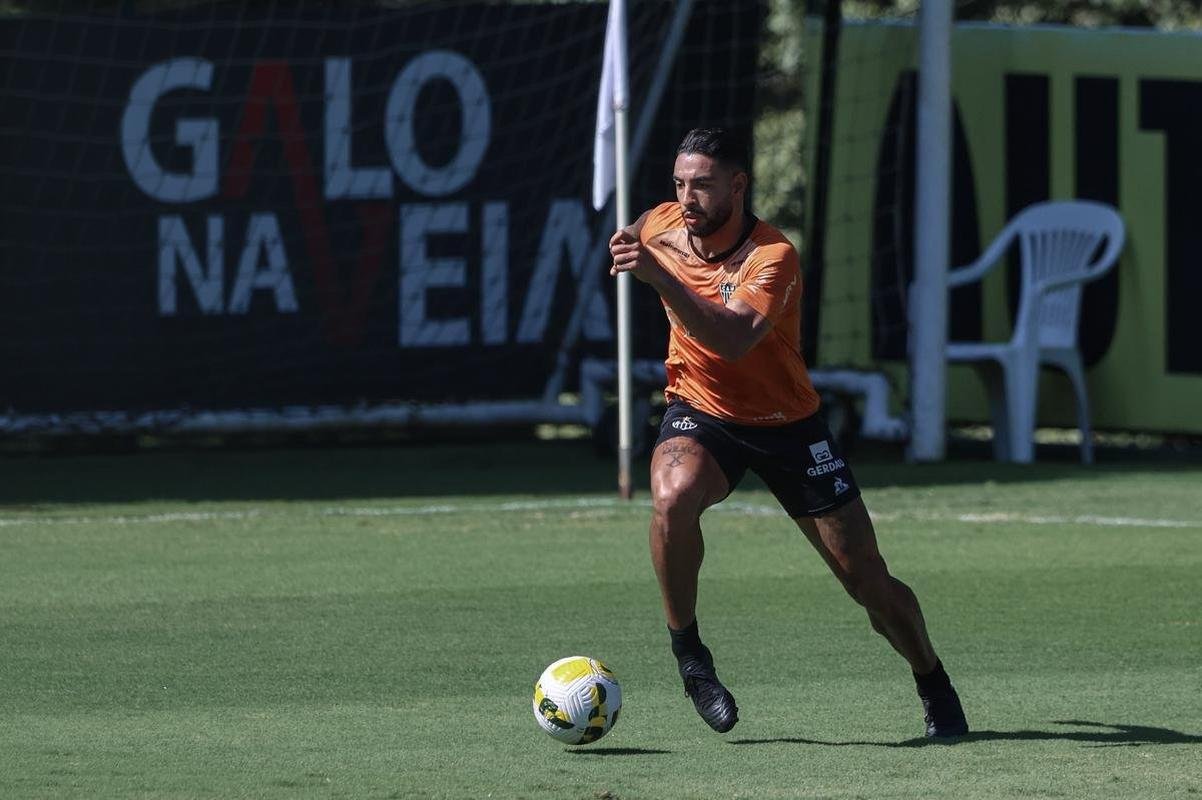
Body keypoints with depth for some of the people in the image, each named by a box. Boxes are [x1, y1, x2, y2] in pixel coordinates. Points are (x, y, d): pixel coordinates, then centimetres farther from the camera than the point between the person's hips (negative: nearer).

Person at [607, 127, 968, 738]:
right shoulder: (662, 225, -8)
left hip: (786, 424, -3)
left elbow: (735, 340, -46)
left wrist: (658, 276, -52)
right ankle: (686, 650, -17)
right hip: (699, 413, 3)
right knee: (673, 494, -35)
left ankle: (934, 686, 27)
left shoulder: (772, 258, -26)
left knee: (868, 581, 0)